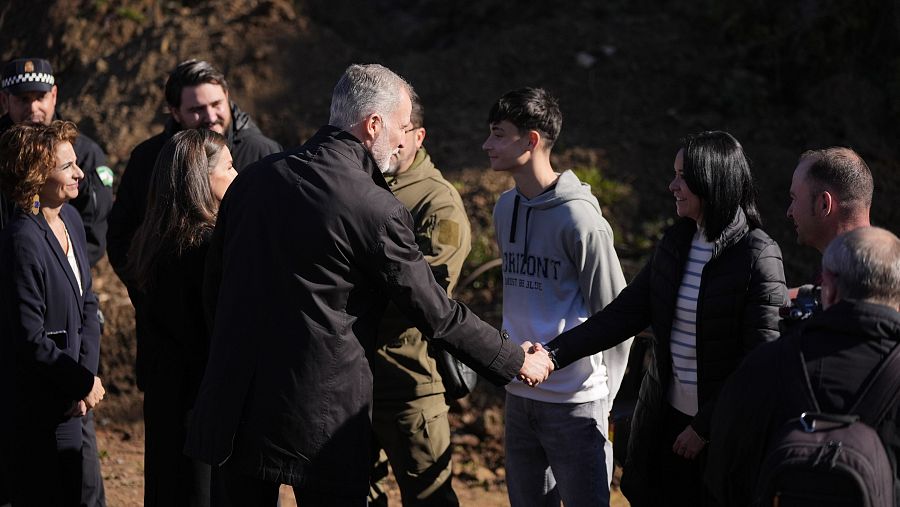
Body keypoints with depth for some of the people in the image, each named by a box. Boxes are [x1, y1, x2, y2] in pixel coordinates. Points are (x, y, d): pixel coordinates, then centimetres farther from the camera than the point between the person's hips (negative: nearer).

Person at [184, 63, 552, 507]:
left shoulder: (253, 179, 5)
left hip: (235, 407, 6)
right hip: (322, 419, -6)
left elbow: (214, 286, 14)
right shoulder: (375, 209, -13)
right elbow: (435, 313, -8)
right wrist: (517, 361, 5)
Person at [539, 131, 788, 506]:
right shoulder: (675, 243, 4)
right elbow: (624, 313, 2)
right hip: (666, 419, 6)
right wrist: (554, 354, -10)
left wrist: (705, 426, -14)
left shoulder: (759, 257, -15)